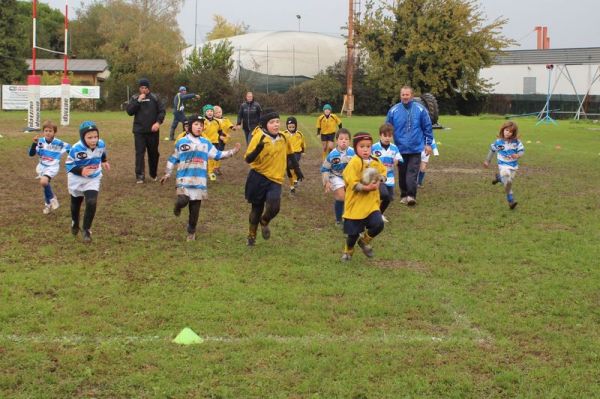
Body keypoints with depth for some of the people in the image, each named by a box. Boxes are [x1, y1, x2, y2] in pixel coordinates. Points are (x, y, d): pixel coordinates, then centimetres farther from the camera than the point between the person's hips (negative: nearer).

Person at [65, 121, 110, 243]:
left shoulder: (101, 144, -17)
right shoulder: (76, 149, -31)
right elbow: (68, 165, -21)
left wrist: (104, 161, 23)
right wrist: (81, 170, -35)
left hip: (93, 179, 1)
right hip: (77, 179, -1)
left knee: (92, 203, -16)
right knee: (76, 203, 20)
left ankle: (86, 230, 0)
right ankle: (74, 223, 50)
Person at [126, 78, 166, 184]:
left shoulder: (154, 98, 2)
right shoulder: (135, 98, 3)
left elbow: (162, 111, 2)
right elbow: (129, 111, -6)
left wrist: (158, 122, -14)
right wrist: (138, 101, -15)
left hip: (153, 131, 1)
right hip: (139, 131, -1)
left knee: (153, 153, 11)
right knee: (139, 153, -8)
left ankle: (153, 174, 27)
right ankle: (139, 175, -8)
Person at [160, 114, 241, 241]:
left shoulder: (206, 143, 9)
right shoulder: (181, 142, 1)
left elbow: (217, 155, 10)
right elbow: (173, 159, 8)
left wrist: (232, 152, 0)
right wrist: (167, 174, 9)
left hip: (199, 180, 3)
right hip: (184, 179, -3)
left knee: (195, 208, 5)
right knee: (183, 200, -23)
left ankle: (191, 232, 20)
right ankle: (178, 205, 15)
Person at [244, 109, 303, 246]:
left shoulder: (283, 138, 1)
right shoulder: (259, 137, -12)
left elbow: (290, 154, 18)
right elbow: (248, 159, -14)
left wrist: (298, 170, 24)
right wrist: (258, 148, -32)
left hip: (275, 179, 2)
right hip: (258, 178, -2)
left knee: (273, 207, -18)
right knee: (257, 208, 8)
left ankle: (264, 222, 17)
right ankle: (251, 235, 31)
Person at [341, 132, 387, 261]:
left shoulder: (376, 162, 4)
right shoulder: (354, 163, -16)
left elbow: (383, 172, 18)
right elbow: (352, 182, -21)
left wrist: (379, 180, -3)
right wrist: (366, 188, -25)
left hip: (372, 203, 5)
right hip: (355, 204, -5)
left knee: (378, 224, -15)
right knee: (353, 232, 3)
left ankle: (364, 240, 17)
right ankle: (348, 251, 34)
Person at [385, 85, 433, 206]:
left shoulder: (420, 110, -5)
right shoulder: (393, 110, -2)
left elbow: (427, 127, 2)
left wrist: (428, 143, 1)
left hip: (415, 148, -2)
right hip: (400, 148, 2)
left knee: (412, 173, -11)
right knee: (402, 173, 11)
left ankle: (411, 195, -16)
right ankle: (404, 195, 22)